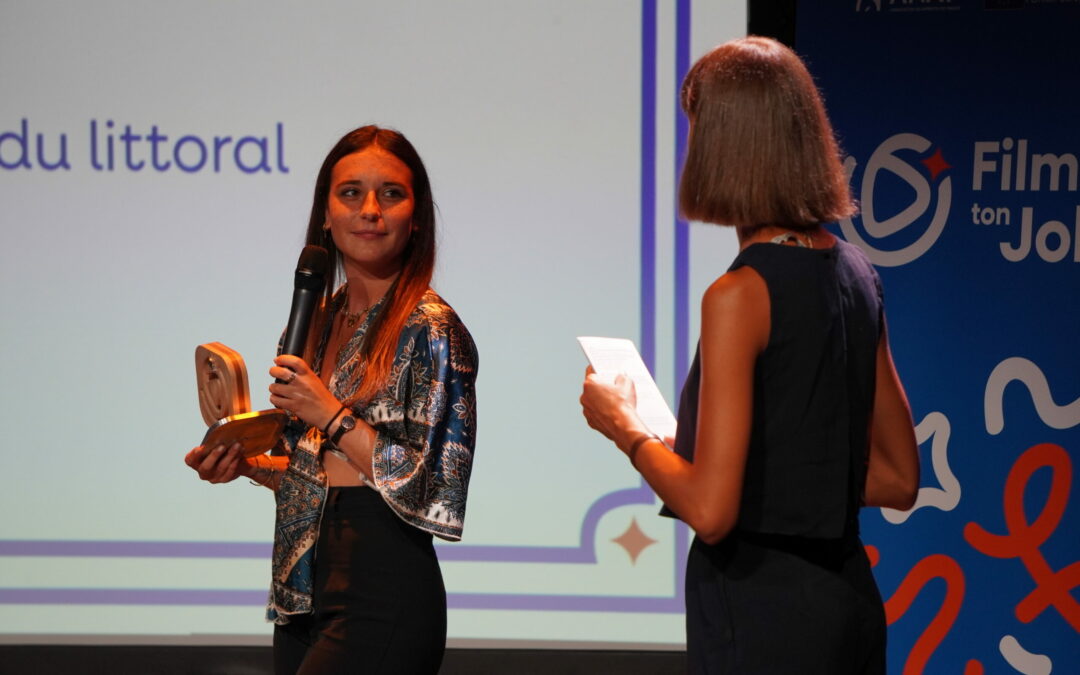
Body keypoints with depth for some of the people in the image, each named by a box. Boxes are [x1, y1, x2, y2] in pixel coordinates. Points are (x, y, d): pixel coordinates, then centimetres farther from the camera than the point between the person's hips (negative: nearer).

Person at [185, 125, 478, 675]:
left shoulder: (431, 329, -11)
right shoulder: (319, 321, 11)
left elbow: (433, 490, -15)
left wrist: (334, 415, -17)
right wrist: (248, 463, 2)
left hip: (384, 594, -7)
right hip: (304, 595, 7)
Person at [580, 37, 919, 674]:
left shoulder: (742, 294, -17)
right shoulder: (857, 274, 5)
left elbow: (710, 511, -19)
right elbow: (898, 479, 12)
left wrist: (626, 428, -4)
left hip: (761, 609, -7)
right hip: (849, 596, 7)